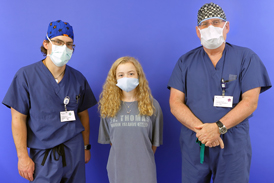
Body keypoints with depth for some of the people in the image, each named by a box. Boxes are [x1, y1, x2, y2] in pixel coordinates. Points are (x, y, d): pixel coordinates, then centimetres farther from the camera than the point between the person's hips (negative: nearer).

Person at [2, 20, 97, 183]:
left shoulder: (78, 78, 3)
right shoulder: (26, 75, -7)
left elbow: (83, 115, 8)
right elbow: (18, 119, -7)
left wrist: (86, 147, 10)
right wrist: (23, 156, -9)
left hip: (75, 150, 3)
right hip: (43, 154, -3)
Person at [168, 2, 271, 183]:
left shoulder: (247, 58, 1)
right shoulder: (185, 61, 5)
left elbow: (250, 101, -7)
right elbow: (175, 103, -3)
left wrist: (218, 127, -19)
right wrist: (200, 128, -17)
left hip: (233, 143, -1)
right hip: (193, 142, 2)